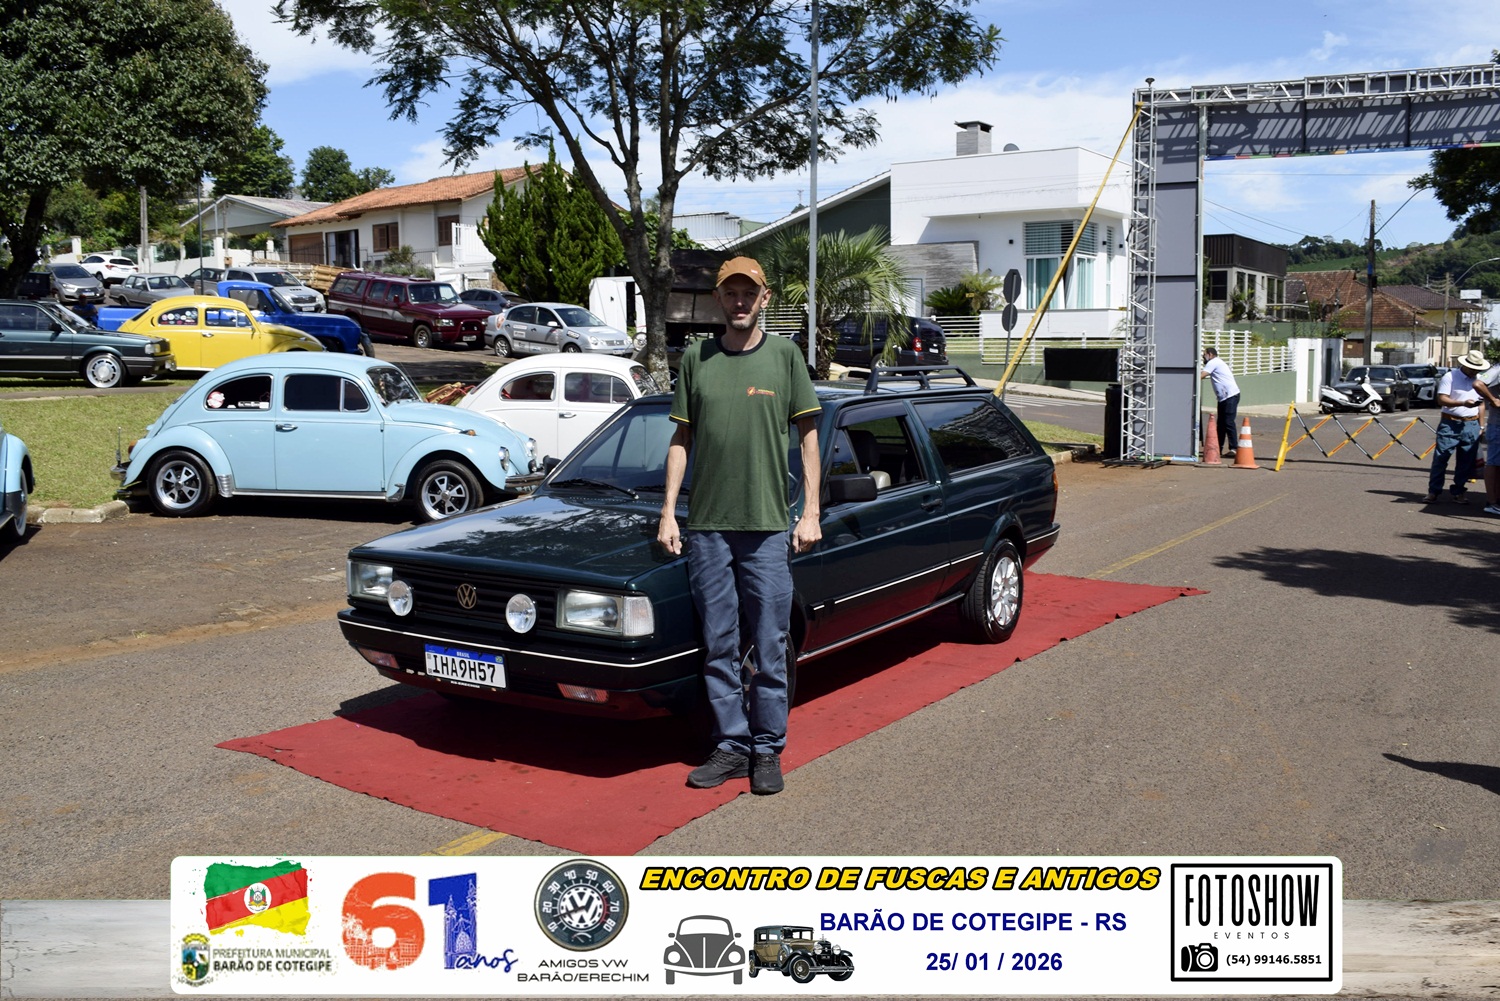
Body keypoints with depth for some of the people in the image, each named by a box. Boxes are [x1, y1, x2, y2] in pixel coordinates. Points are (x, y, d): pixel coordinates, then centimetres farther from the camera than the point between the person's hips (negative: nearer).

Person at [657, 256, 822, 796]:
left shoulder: (784, 355, 3)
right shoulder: (696, 358, 8)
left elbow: (808, 435, 5)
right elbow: (681, 439, 11)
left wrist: (810, 513, -2)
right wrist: (668, 513, 5)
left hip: (768, 526, -2)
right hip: (706, 526, 2)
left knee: (769, 647, 3)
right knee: (719, 647, 7)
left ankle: (768, 751, 15)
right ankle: (731, 746, 19)